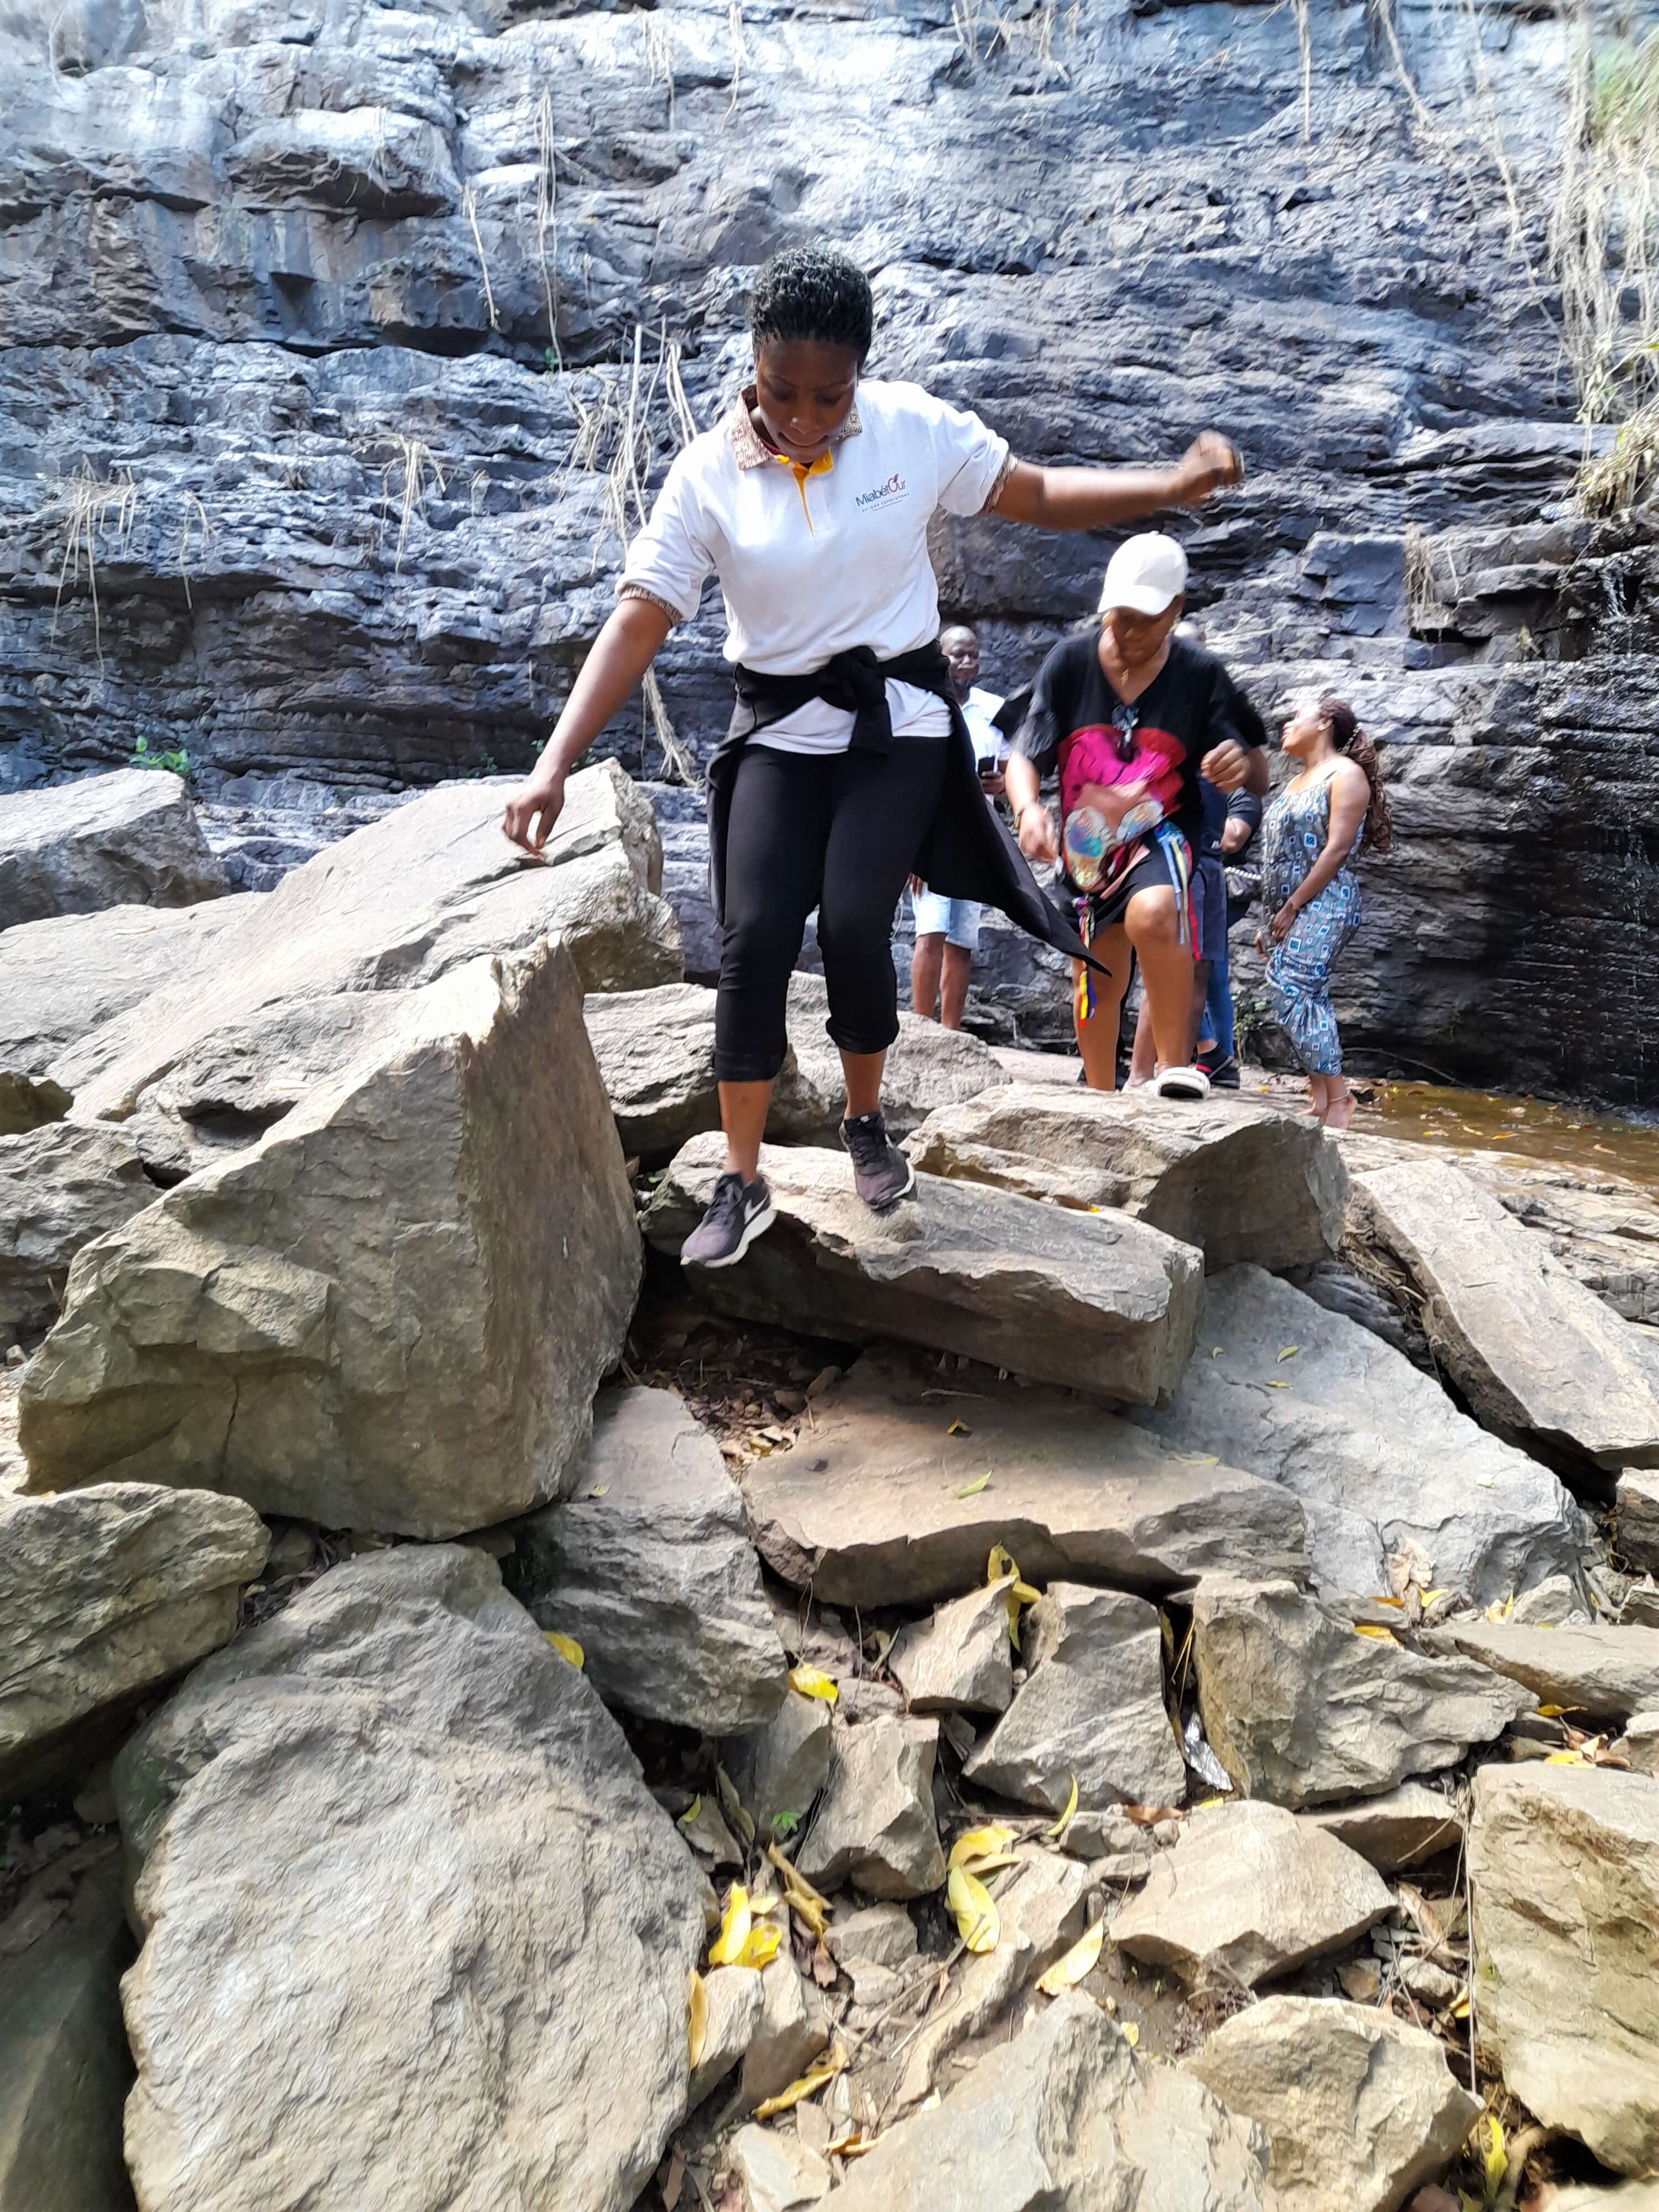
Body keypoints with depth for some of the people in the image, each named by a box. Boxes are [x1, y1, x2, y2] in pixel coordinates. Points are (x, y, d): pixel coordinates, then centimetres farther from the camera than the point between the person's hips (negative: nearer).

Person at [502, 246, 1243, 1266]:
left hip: (900, 718, 0)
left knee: (853, 923, -17)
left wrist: (1172, 485, -11)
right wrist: (554, 765, -21)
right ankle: (743, 1182, 1)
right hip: (779, 727, 1)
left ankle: (868, 1123, 11)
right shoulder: (709, 475, -7)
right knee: (754, 936, -11)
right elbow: (638, 623, -12)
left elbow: (1038, 496, 3)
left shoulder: (914, 428, -6)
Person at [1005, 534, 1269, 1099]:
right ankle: (1100, 1100, 32)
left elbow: (1259, 778, -4)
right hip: (1087, 845, 3)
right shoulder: (1070, 662, -6)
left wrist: (1242, 767, -29)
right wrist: (1028, 810, -30)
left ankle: (1175, 1064, -25)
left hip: (1161, 835, -3)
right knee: (1098, 981, 12)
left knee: (1153, 915, -36)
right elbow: (1024, 757, -8)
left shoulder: (1201, 675, -8)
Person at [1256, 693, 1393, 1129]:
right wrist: (1271, 917, 15)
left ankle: (1336, 1096, -11)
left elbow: (1337, 850, -14)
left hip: (1323, 904, -8)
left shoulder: (1345, 774, -4)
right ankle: (1321, 1096, 8)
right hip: (1289, 909, 8)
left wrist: (1293, 906, -16)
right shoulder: (1298, 779, 21)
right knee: (1290, 996, 4)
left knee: (1293, 993, -17)